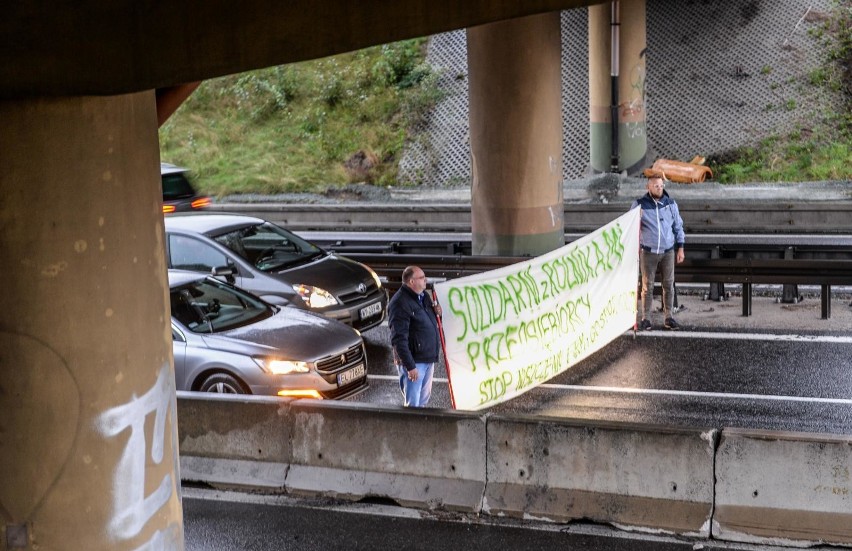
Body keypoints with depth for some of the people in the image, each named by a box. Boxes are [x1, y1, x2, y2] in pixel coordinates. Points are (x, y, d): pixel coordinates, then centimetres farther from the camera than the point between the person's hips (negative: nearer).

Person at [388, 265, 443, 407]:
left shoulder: (423, 296, 9)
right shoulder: (400, 303, -19)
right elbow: (399, 339, -23)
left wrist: (436, 313, 2)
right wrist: (410, 366, -25)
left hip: (428, 358, 9)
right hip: (414, 361, -9)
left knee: (423, 400, 20)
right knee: (412, 405, -5)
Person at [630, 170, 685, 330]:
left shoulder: (671, 204, 3)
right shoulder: (639, 204, -5)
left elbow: (678, 226, 10)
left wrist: (680, 248, 6)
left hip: (668, 251, 2)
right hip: (648, 252, -2)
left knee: (669, 285, 5)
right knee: (647, 286, 0)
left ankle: (668, 317, 14)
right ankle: (646, 319, 7)